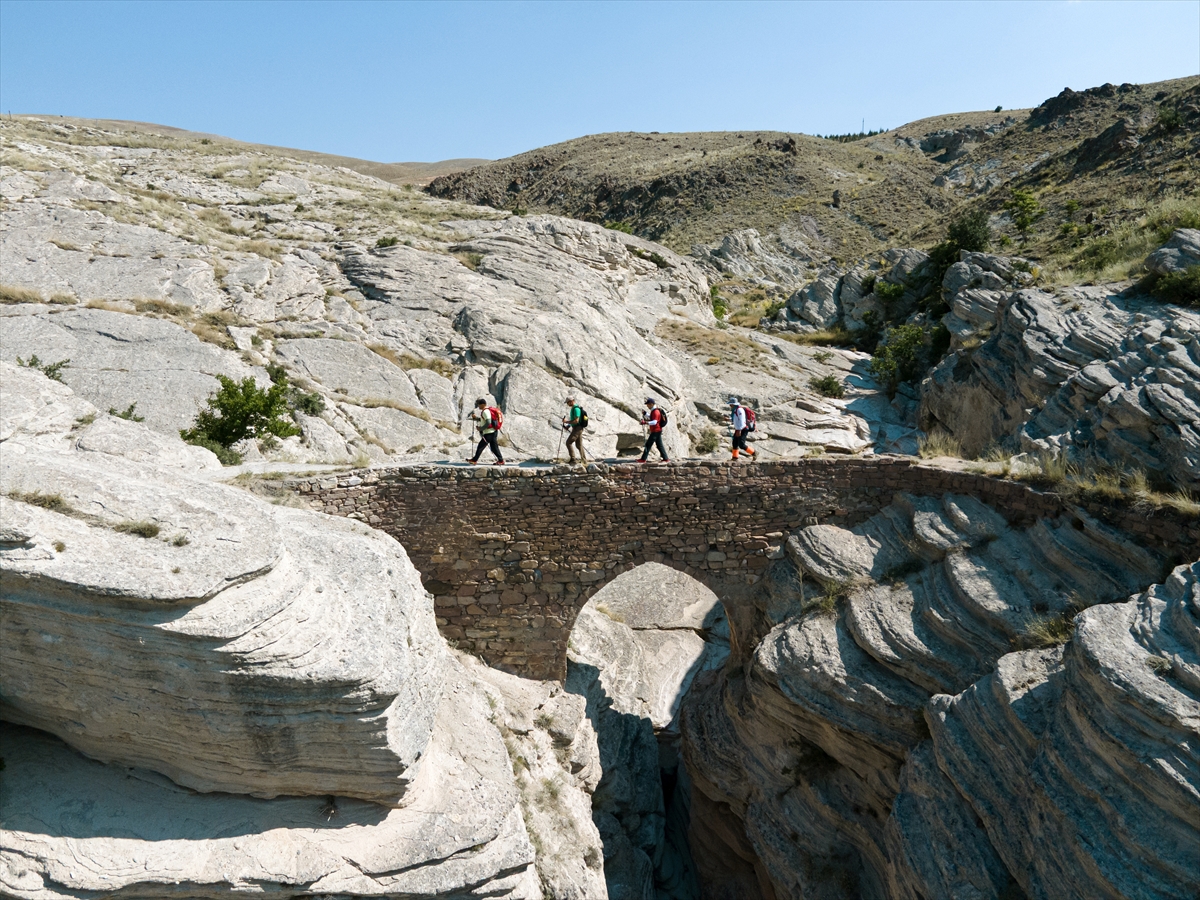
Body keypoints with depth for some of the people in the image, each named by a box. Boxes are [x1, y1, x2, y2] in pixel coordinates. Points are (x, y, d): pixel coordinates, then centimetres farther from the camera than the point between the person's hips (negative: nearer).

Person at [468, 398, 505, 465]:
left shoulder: (485, 411, -15)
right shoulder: (488, 410, 16)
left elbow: (488, 422, -24)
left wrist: (481, 428, -16)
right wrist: (476, 418, 18)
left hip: (489, 433, -10)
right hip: (493, 432, 10)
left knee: (481, 446, -2)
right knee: (494, 447, 10)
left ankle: (474, 460, 4)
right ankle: (501, 460, 8)